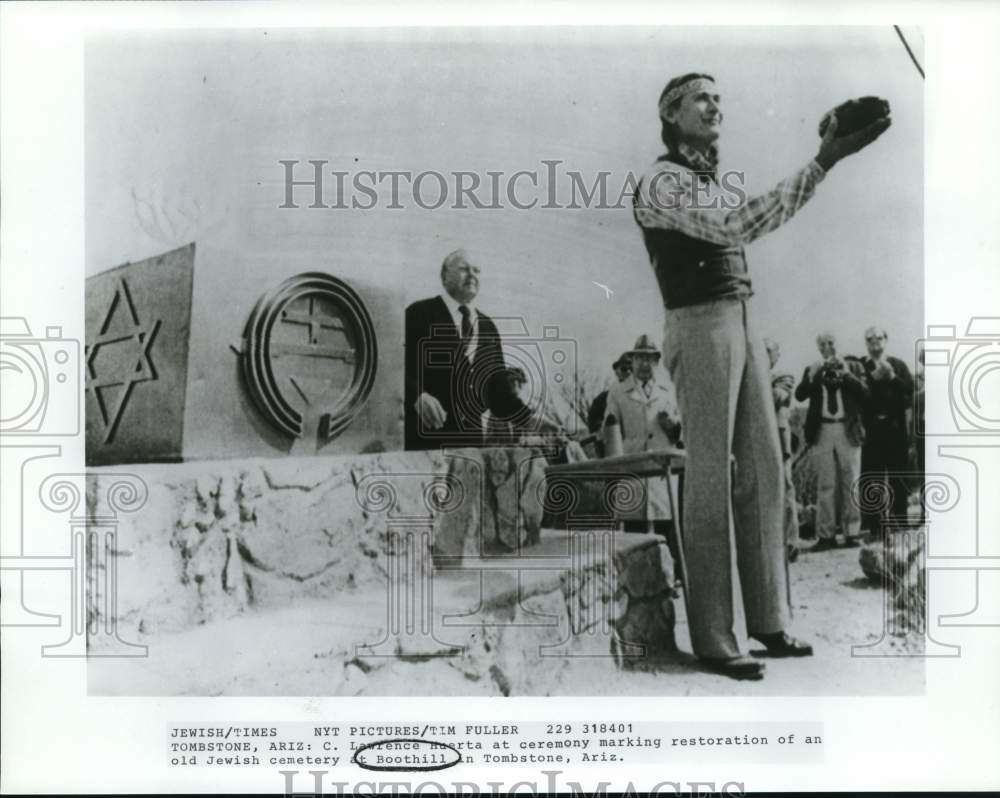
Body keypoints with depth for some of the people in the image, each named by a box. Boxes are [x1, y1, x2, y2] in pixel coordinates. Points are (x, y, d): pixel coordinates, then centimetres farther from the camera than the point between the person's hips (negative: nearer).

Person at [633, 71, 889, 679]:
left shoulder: (713, 183, 21)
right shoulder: (663, 181, -9)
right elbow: (738, 229, -23)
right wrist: (825, 161, -24)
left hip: (744, 325, 9)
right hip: (700, 330, -9)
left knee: (763, 470, 6)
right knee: (712, 480, -6)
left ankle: (767, 620, 15)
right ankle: (715, 638, 1)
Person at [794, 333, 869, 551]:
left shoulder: (852, 366, 9)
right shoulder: (812, 370, 11)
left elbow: (864, 393, -4)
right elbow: (800, 395, -2)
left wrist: (847, 374, -13)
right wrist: (812, 375, -13)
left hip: (848, 430, 0)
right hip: (823, 431, 1)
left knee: (850, 482, 1)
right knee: (825, 485, 0)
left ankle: (851, 532, 6)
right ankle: (826, 534, 1)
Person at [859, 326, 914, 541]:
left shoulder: (898, 365, 12)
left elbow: (910, 392, 1)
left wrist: (892, 377, -10)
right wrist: (873, 378, -13)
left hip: (895, 428, 1)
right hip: (870, 429, -1)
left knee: (898, 476, 3)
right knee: (871, 479, -4)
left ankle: (899, 523, 10)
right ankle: (875, 527, -1)